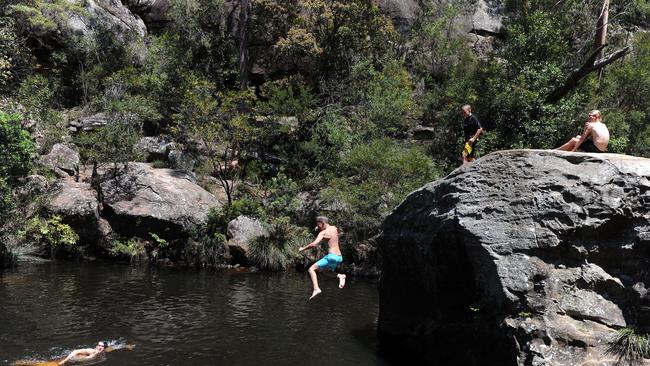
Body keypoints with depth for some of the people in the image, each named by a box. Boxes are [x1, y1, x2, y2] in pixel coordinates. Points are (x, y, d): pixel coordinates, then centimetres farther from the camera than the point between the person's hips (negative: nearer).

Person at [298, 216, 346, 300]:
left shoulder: (323, 233, -10)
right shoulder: (334, 228, 11)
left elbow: (314, 244, -21)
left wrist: (303, 248, -6)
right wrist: (320, 228, 23)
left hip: (332, 256, -8)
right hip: (339, 257, 8)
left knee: (311, 269, -6)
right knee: (322, 270, 29)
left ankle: (316, 289, -23)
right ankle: (340, 276, 7)